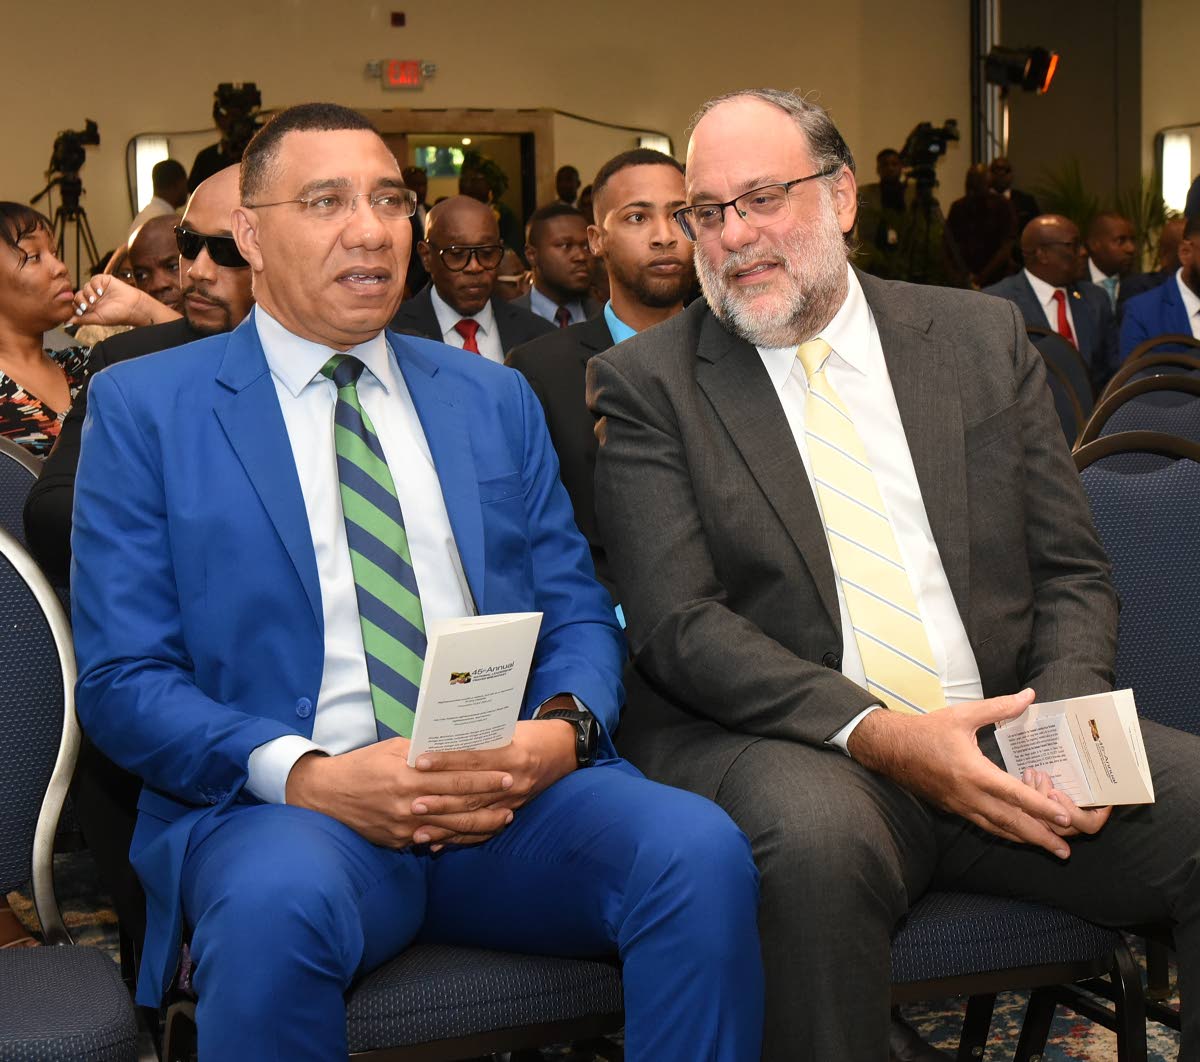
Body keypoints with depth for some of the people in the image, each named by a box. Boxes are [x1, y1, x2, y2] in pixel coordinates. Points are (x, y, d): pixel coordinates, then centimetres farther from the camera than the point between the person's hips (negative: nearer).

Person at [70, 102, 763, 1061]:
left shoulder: (495, 399, 18)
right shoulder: (145, 408, 6)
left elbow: (578, 614, 15)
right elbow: (125, 680, -1)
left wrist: (563, 727, -9)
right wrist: (306, 775, -17)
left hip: (515, 794, 3)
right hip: (281, 808, -3)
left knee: (701, 849, -27)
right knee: (277, 904, -38)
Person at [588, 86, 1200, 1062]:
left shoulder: (984, 338, 13)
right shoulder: (646, 382, 3)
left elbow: (1073, 574, 12)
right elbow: (677, 625, -7)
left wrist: (1064, 718, -9)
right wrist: (876, 734, -20)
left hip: (1003, 730, 3)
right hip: (791, 748, -3)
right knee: (816, 834, -37)